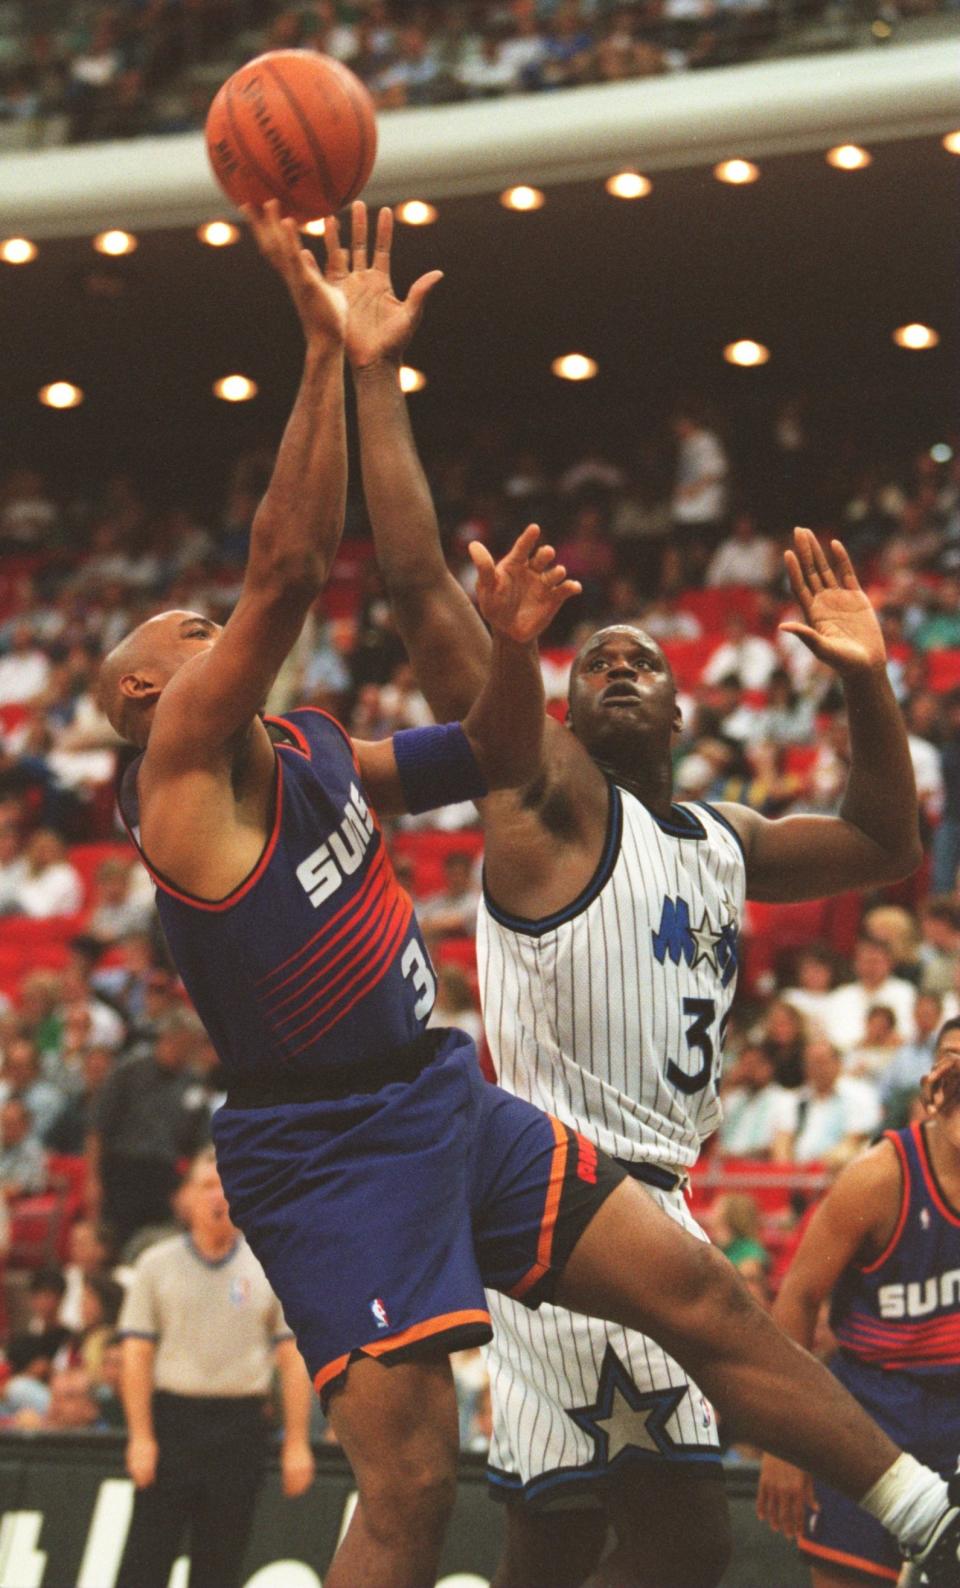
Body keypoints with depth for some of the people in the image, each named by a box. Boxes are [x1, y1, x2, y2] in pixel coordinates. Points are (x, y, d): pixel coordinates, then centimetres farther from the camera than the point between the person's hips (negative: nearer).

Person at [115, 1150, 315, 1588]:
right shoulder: (157, 1265, 5)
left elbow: (293, 1358, 4)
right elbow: (136, 1354, 1)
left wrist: (296, 1443, -2)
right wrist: (140, 1437, -7)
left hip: (241, 1425, 1)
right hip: (171, 1419, -1)